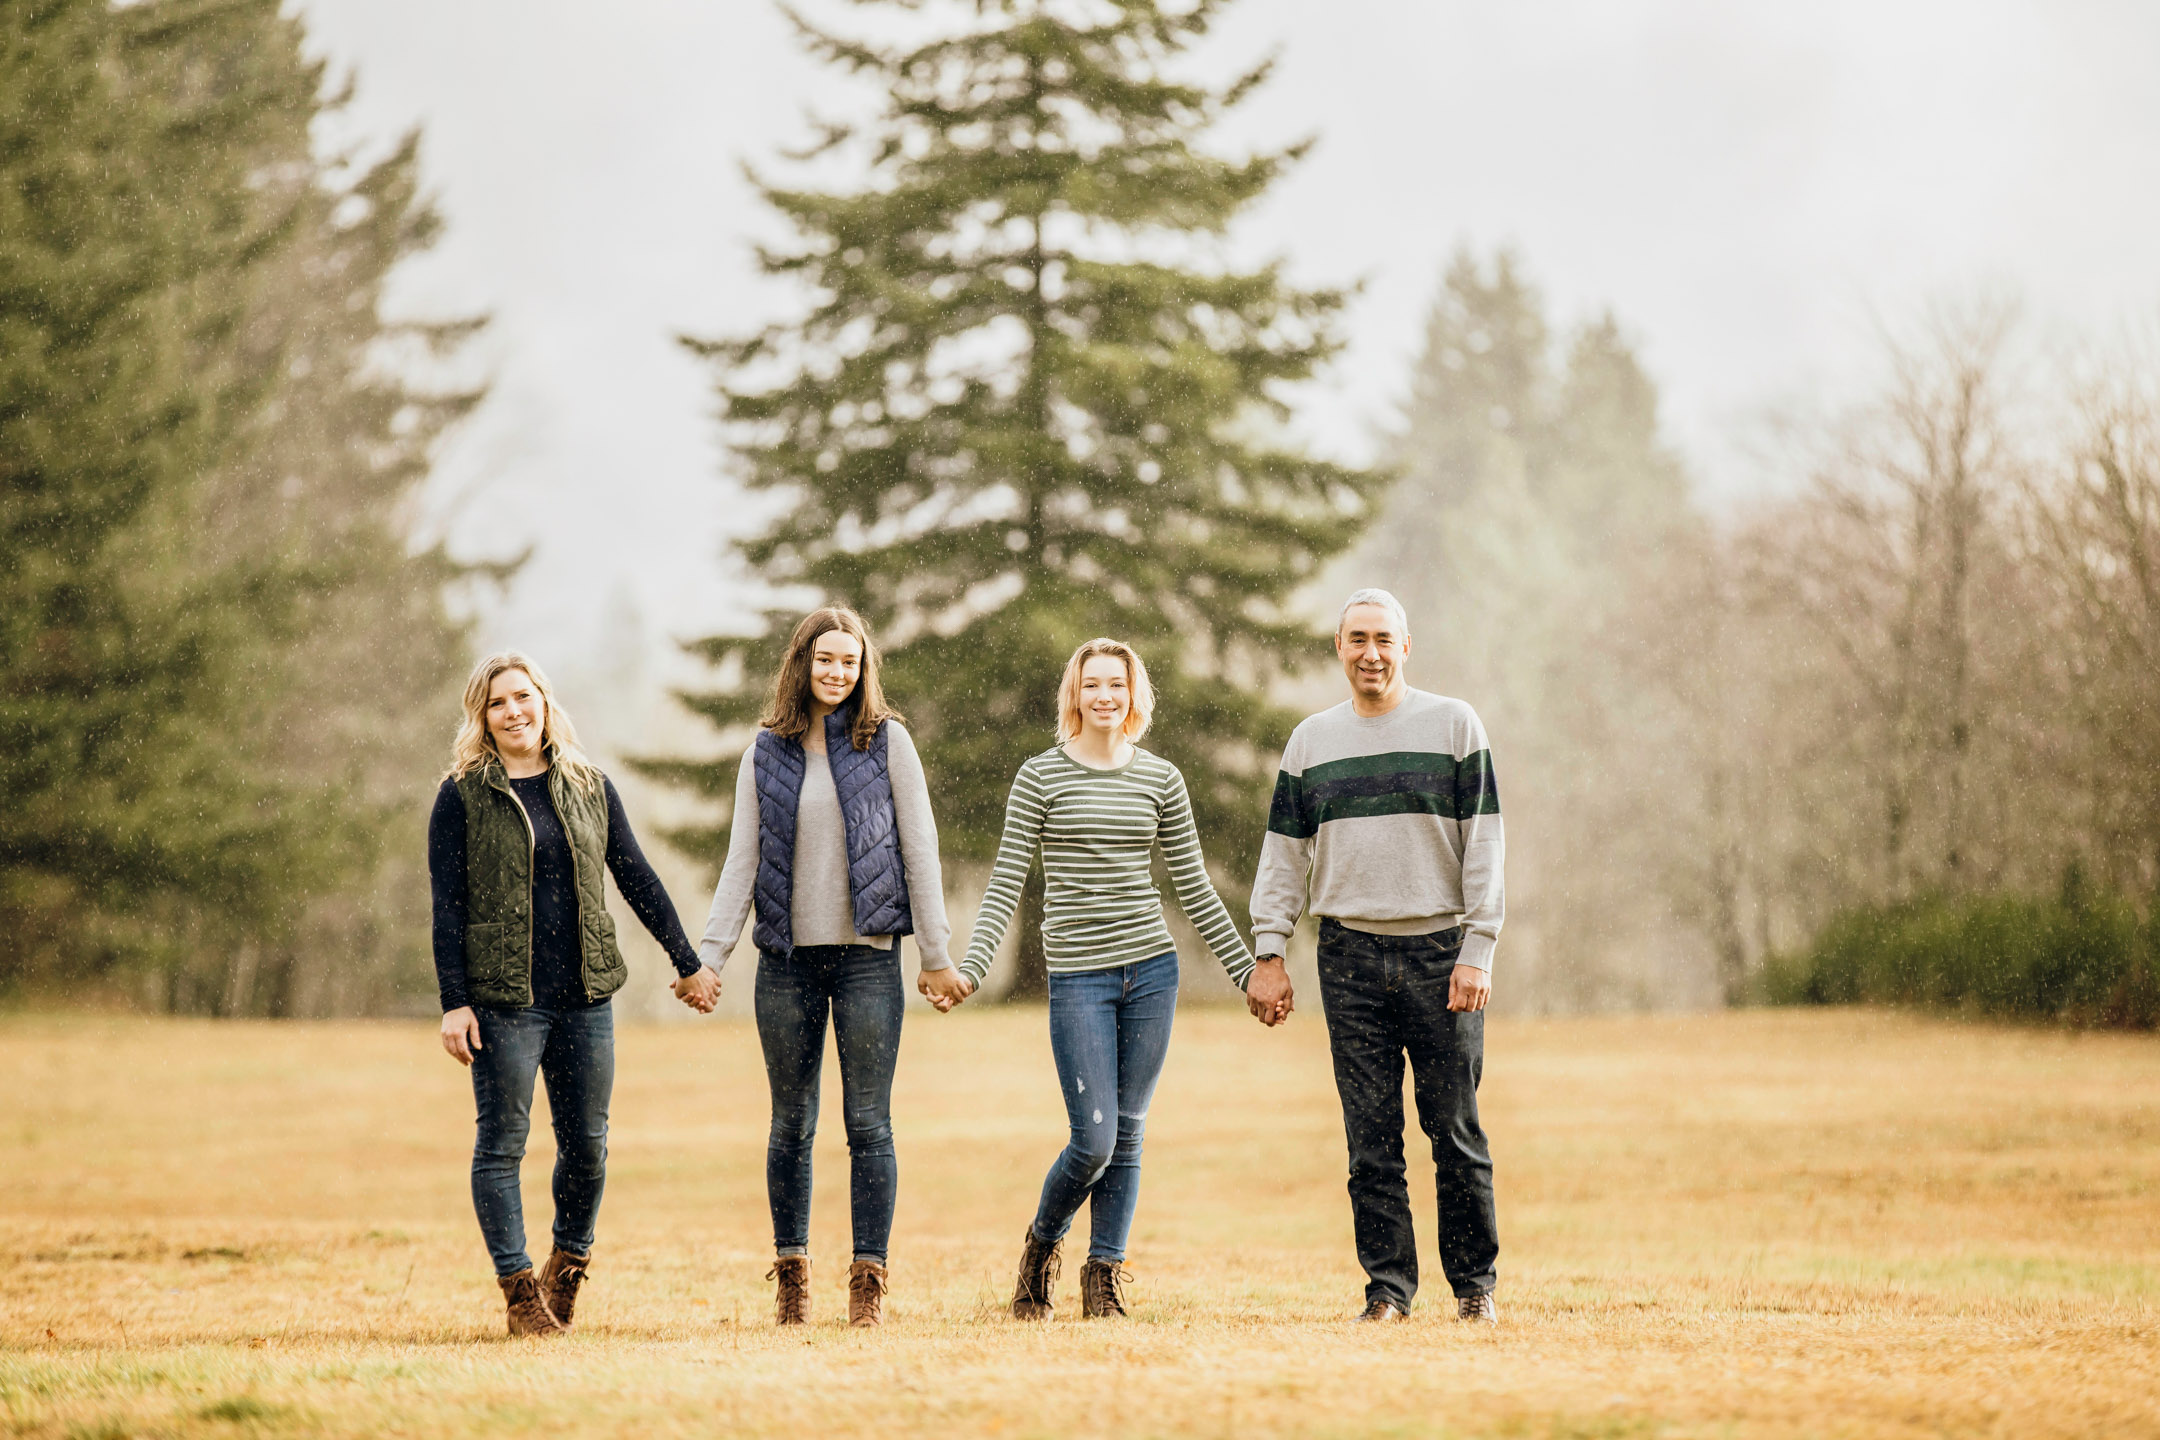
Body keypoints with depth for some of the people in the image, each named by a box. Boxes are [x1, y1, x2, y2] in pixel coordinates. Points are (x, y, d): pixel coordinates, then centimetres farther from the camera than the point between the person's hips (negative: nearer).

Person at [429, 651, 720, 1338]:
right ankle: (520, 1288, 6)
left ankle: (569, 1263, 27)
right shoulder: (462, 797, -1)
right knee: (502, 1144, -2)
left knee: (587, 1144, 6)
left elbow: (637, 878, 14)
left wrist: (688, 963, 15)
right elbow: (448, 907, -3)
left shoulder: (589, 787, 10)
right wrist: (454, 1004, -10)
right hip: (504, 999, -3)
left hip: (585, 998, 3)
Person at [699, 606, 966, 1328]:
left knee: (868, 1123, -2)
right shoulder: (766, 753, 7)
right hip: (788, 959, 2)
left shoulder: (886, 741, 2)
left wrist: (937, 954, -2)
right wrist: (708, 956, 0)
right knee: (791, 1124, 7)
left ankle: (868, 1278, 2)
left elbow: (919, 850, 1)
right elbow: (742, 860, 8)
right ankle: (791, 1272, 15)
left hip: (866, 956, -2)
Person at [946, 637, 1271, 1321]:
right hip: (1078, 976, -3)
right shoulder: (1041, 777, 0)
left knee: (1127, 1137, 4)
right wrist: (970, 969, -13)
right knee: (1095, 1140, -9)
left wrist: (1248, 970, 12)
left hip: (1151, 969, 3)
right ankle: (1041, 1244, 18)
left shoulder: (1160, 779, 8)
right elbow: (1006, 882, -2)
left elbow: (1194, 886, 13)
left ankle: (1103, 1274, 14)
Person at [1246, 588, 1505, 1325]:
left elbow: (1483, 845, 0)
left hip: (1440, 952, -2)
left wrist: (1477, 952, -8)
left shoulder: (1454, 725, 4)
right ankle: (1388, 1284, 5)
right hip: (1351, 956, 2)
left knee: (1456, 1130, 0)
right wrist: (1268, 953, 4)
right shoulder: (1310, 742, 12)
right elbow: (1284, 855, 13)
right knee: (1372, 1138, 0)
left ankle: (1475, 1283, 10)